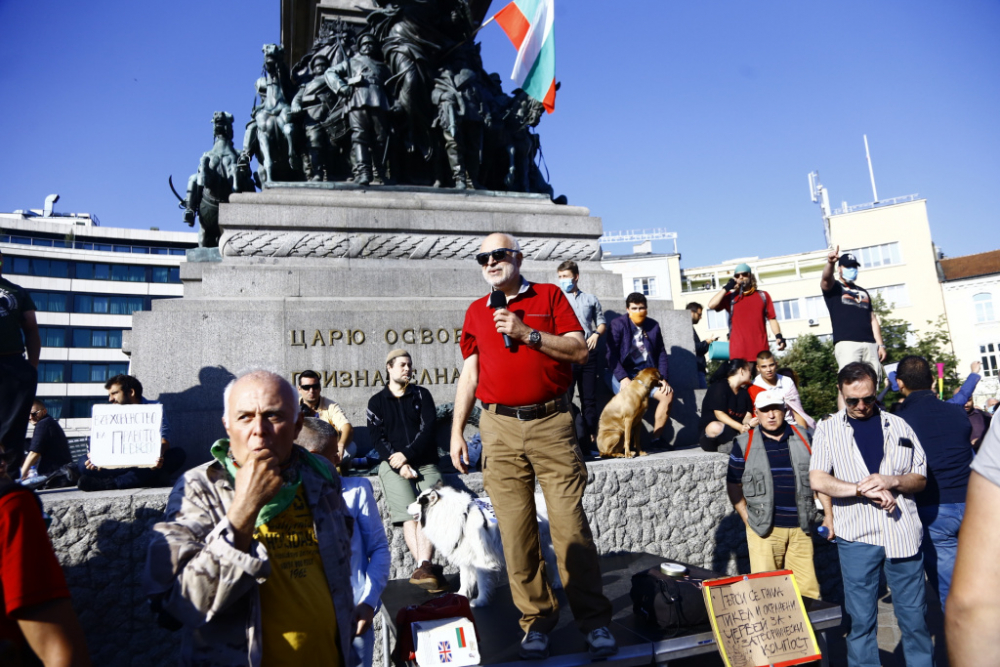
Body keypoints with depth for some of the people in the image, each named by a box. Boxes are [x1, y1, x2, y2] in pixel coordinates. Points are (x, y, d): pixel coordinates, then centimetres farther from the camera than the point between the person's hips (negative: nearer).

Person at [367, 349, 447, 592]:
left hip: (425, 462, 1)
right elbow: (377, 438, 4)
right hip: (393, 464, -1)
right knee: (409, 515, -22)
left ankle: (423, 568, -37)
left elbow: (428, 429, 4)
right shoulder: (376, 402, 15)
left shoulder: (421, 394, 16)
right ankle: (428, 569, -32)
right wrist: (399, 464, -10)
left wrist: (407, 454, -10)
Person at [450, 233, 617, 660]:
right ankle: (536, 619, 18)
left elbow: (579, 350, -1)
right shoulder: (476, 312, 14)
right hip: (500, 430, 3)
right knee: (515, 530, 4)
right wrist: (456, 432, 7)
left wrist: (527, 333, -11)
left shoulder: (549, 296, 8)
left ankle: (594, 620, 10)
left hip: (551, 423, -2)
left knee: (570, 524, -2)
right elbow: (469, 374, 13)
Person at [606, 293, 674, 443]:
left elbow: (661, 353, 10)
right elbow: (611, 354, -13)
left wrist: (664, 378, -2)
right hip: (622, 373, -5)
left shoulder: (653, 325, 9)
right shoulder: (618, 324, -5)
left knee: (668, 394, -13)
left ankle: (656, 439, -3)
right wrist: (623, 377, -23)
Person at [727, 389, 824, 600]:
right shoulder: (745, 443, 1)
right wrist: (747, 517, -1)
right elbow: (733, 485, 5)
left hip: (800, 528, 2)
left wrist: (829, 514, 8)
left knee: (807, 588, 3)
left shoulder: (803, 438, 8)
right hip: (764, 529, -2)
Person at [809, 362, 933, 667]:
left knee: (913, 615, 11)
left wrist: (891, 481, -14)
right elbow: (817, 480, -8)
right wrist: (866, 490, -18)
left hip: (903, 534, 2)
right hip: (856, 537, -1)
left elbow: (920, 479, 6)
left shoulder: (898, 426, 7)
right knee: (861, 618, 9)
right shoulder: (827, 428, 0)